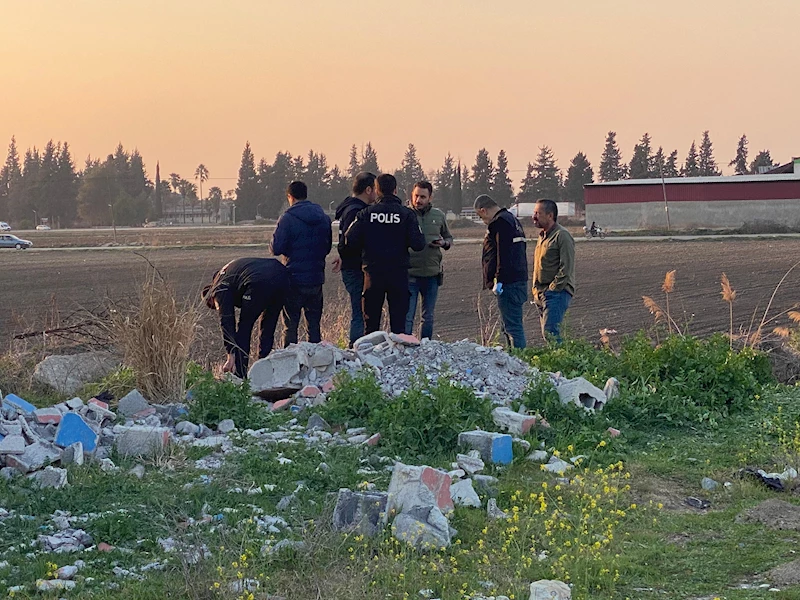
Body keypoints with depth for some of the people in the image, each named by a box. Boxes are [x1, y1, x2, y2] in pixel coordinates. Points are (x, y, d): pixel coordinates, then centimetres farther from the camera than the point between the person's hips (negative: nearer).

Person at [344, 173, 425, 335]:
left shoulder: (366, 213, -2)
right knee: (398, 321, 4)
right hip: (398, 273, -1)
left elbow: (350, 241, -7)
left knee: (371, 321, 8)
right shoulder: (407, 214, -4)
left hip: (373, 273, 1)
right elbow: (418, 244, -10)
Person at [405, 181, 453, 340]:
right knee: (407, 316, -4)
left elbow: (449, 237, 20)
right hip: (409, 274, -4)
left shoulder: (439, 216, 7)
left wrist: (444, 243, -3)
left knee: (428, 317, 14)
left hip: (432, 274, 4)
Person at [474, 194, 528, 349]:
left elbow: (503, 254, -20)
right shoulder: (512, 220, 21)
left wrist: (499, 280, -21)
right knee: (509, 327, 16)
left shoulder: (500, 223, -11)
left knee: (512, 327, -10)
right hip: (519, 280, 11)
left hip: (509, 283, -11)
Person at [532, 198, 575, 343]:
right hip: (541, 294, 9)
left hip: (557, 292, -9)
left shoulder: (562, 236, -11)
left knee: (550, 332, -17)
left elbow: (566, 268, -16)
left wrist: (552, 289, -18)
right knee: (547, 333, 9)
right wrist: (536, 291, 15)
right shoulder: (542, 236, 18)